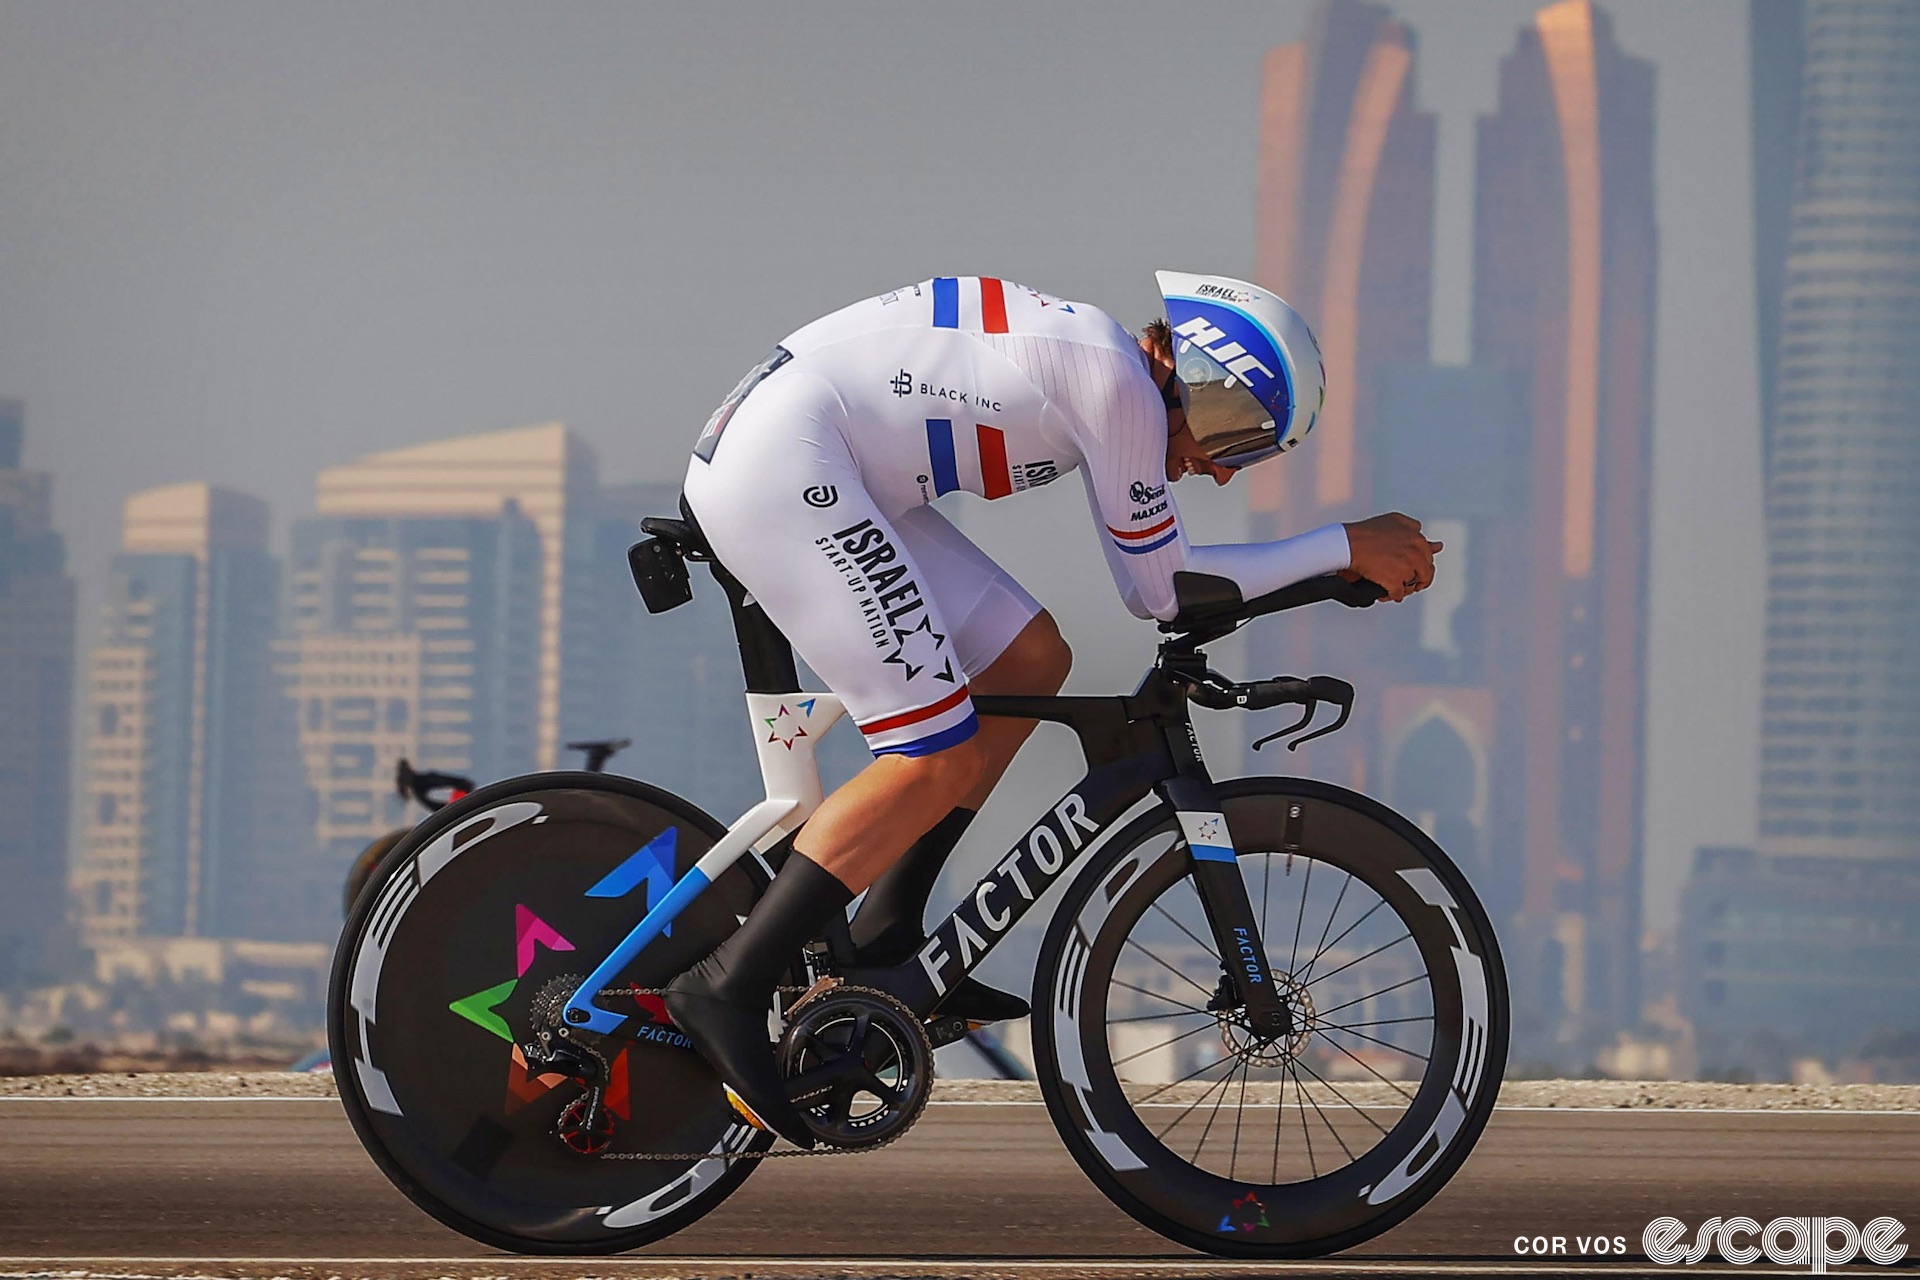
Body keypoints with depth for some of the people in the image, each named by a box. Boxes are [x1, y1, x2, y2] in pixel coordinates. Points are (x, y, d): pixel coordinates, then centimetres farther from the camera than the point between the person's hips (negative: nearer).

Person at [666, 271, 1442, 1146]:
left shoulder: (1092, 364, 17)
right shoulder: (1115, 382, -12)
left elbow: (1149, 581, 22)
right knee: (940, 763, -11)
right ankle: (729, 987, -10)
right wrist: (1344, 548, 2)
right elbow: (1161, 590, -4)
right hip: (780, 466, -11)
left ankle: (885, 941, 13)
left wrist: (1345, 559, 19)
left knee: (1030, 658, 12)